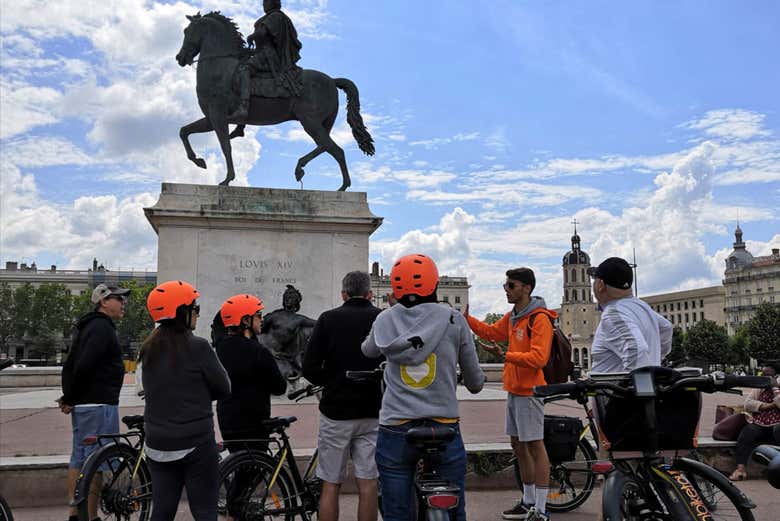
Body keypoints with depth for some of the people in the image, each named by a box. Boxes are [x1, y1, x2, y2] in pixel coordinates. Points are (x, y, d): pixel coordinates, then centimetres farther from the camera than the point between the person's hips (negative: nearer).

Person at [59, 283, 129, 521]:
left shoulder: (89, 327, 18)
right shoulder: (102, 327, -15)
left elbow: (69, 365, 18)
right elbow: (84, 366, -25)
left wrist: (68, 397, 11)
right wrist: (70, 399, -14)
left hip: (82, 404, 10)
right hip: (99, 404, -10)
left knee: (79, 459, 14)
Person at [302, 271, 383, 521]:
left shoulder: (328, 319, -3)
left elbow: (310, 368, -7)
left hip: (335, 410, -1)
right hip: (372, 412, 1)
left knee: (330, 485, 9)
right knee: (368, 484, 7)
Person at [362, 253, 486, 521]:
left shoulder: (385, 320, 1)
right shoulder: (454, 320, -3)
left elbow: (368, 351, 23)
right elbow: (474, 381, 6)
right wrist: (477, 382, 29)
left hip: (395, 430, 1)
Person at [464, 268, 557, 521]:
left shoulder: (540, 318, -16)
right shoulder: (512, 316, 11)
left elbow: (538, 357, -23)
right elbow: (492, 332, 24)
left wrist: (506, 355, -27)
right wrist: (467, 319, 14)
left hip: (529, 390, -9)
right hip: (513, 389, 9)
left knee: (535, 446, -3)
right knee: (518, 444, 16)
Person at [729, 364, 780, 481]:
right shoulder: (758, 389, 20)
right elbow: (747, 404, 2)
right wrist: (770, 405, -5)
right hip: (757, 425, 3)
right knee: (746, 432, -30)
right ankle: (741, 468, -37)